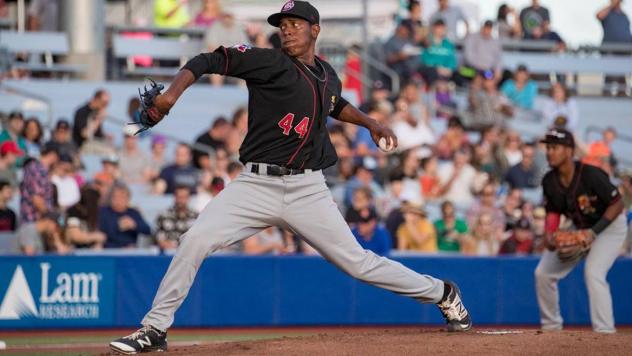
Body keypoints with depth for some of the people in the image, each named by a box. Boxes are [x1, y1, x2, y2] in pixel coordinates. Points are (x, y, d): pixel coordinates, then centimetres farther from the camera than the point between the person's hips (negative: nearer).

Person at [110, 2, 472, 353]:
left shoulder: (327, 75, 11)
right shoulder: (270, 63, -5)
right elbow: (208, 61, -14)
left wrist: (370, 122, 24)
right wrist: (174, 92, -29)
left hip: (307, 190, 2)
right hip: (256, 185, -2)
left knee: (357, 261, 2)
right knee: (196, 240, -17)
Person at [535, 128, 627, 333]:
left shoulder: (590, 175, -30)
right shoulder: (549, 181, -11)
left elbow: (617, 204, -23)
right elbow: (553, 211, 3)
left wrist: (594, 231, -30)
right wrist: (550, 235, -17)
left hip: (610, 225, -7)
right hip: (580, 229, 7)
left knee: (593, 272, -29)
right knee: (543, 273, 6)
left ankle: (604, 331, -25)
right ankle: (551, 325, 24)